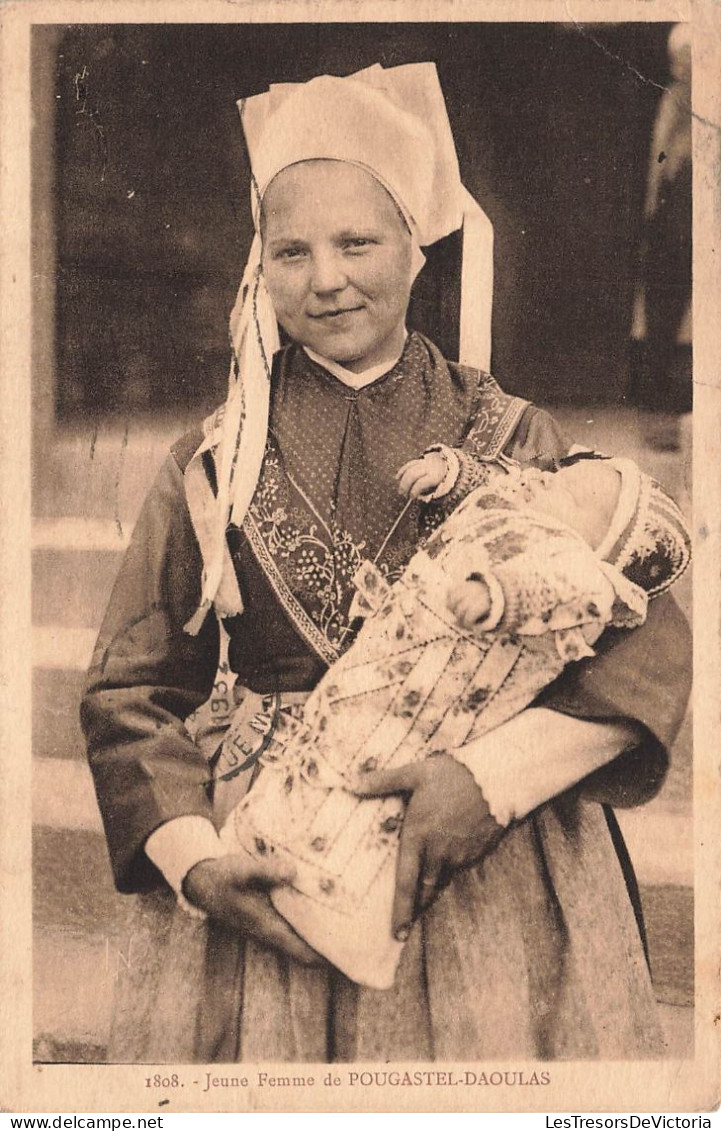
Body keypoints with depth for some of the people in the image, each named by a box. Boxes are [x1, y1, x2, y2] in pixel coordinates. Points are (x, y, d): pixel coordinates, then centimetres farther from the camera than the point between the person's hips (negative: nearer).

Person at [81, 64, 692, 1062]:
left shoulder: (514, 440, 2)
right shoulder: (213, 466, 4)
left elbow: (648, 641, -7)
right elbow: (129, 692, 5)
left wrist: (497, 773, -21)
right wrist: (195, 864, -11)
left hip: (498, 869, 0)